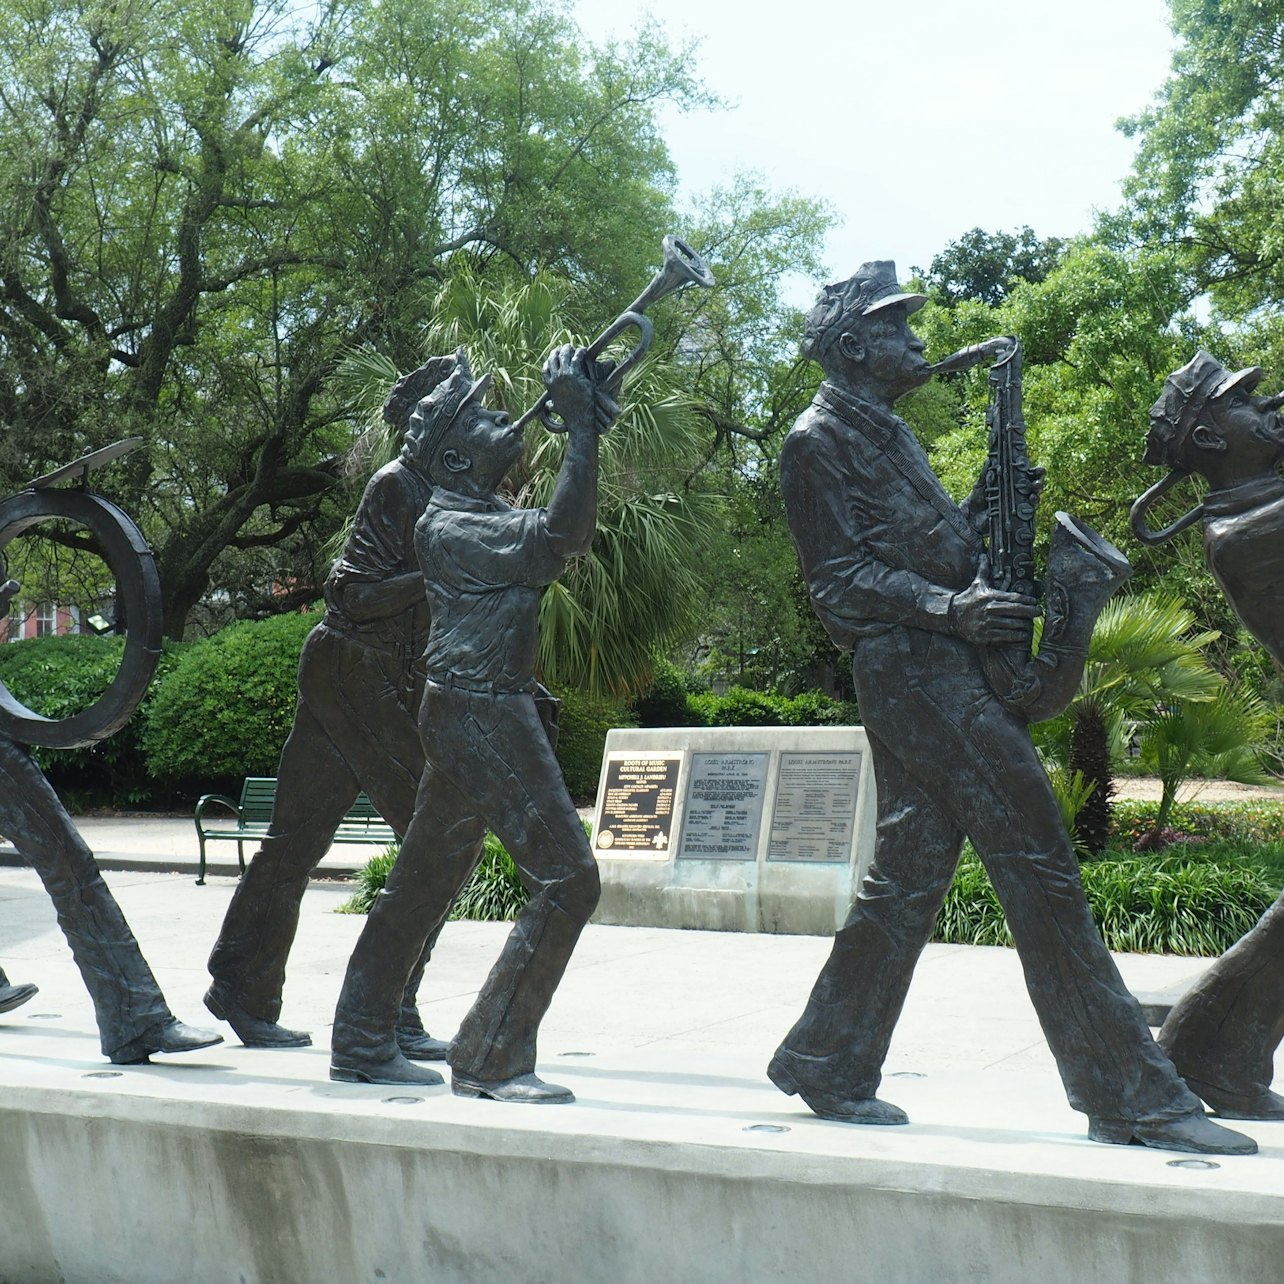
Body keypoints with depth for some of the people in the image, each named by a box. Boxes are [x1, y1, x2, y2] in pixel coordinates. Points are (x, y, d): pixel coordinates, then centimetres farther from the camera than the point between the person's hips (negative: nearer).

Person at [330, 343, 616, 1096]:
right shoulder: (449, 527, -15)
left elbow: (575, 535, 17)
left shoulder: (484, 515, 16)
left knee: (426, 883, 14)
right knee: (568, 879, -11)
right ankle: (492, 1062, -7)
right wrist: (579, 428, -24)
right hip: (481, 718, -11)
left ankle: (361, 1047, 23)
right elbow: (558, 535, -26)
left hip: (472, 716, 11)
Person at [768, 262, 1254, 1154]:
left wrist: (985, 511, 6)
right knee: (1039, 864, -12)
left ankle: (826, 1070, 17)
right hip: (910, 670, -10)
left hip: (953, 668, 10)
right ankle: (1134, 1096, -9)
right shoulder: (820, 441, -5)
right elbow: (841, 580, -12)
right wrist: (950, 609, -23)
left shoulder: (886, 432, 24)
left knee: (909, 875, 10)